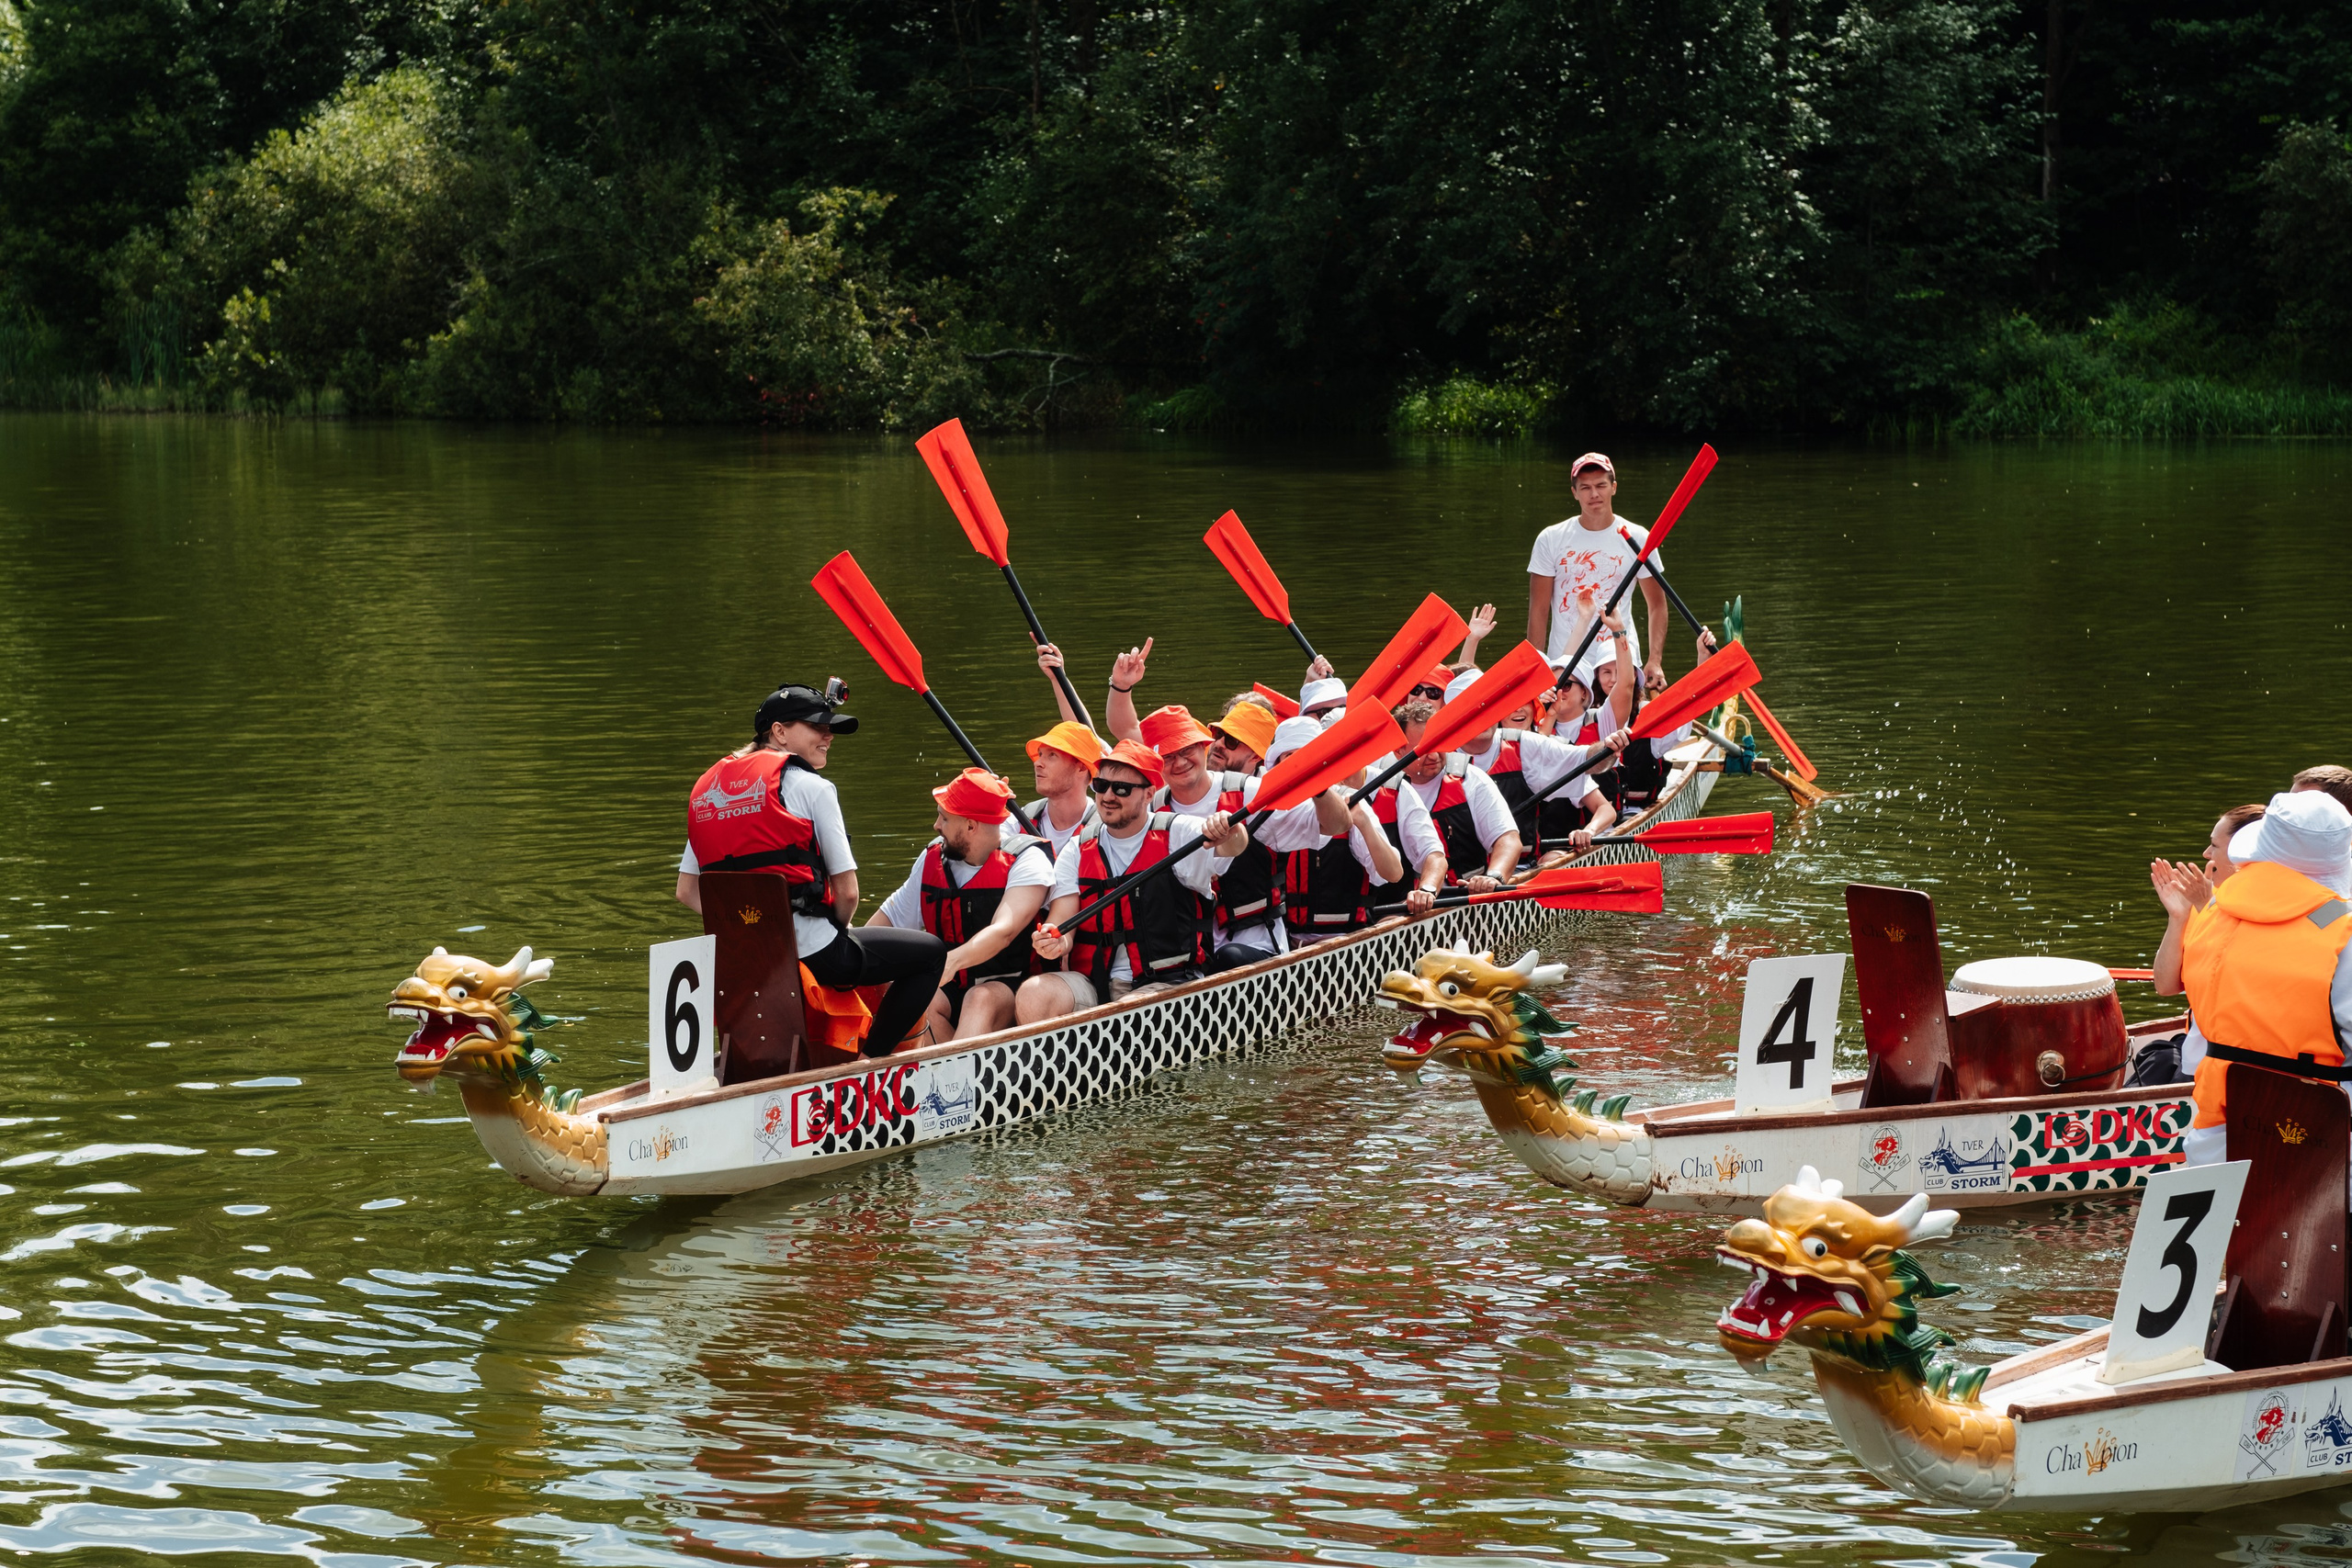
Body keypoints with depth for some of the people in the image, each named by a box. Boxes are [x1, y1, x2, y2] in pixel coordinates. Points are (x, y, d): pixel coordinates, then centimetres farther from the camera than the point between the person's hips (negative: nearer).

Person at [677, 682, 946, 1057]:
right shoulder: (810, 786, -5)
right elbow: (847, 893, -7)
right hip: (813, 953, -7)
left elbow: (687, 892, 11)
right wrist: (836, 931, 13)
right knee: (931, 951, 13)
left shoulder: (707, 787, 13)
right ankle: (870, 1061, 4)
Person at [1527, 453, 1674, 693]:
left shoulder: (1637, 539, 4)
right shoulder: (1550, 540, 3)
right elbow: (1538, 610, 3)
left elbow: (1657, 604, 8)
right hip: (1564, 663, 0)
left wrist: (1655, 662, -3)